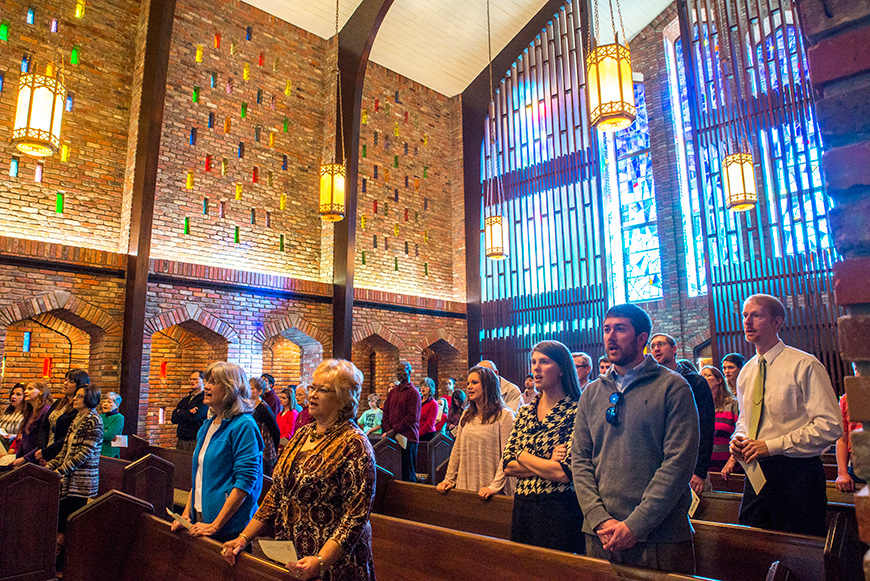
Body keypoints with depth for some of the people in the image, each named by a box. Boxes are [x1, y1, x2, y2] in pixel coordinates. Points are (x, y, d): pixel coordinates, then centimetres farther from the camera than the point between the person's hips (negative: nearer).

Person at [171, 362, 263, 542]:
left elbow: (245, 480, -21)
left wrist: (215, 525, -21)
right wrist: (187, 512, 9)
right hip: (199, 519, 7)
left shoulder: (244, 426, -16)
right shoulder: (207, 425, 10)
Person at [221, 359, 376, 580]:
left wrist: (320, 561, -29)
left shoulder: (354, 444, -17)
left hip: (333, 563, -7)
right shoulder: (303, 434, 7)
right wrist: (244, 537, 6)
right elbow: (277, 492, 11)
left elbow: (356, 514, -22)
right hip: (290, 557, 7)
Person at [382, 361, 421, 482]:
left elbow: (412, 417, -12)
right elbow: (386, 412, 16)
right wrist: (388, 430, 0)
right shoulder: (393, 392, 16)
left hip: (408, 438, -6)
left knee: (408, 474, 0)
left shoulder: (413, 392, -6)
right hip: (392, 438, 6)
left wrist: (395, 430, -12)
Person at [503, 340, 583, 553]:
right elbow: (507, 466, 2)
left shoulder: (575, 412, -11)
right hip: (522, 508, 6)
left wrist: (524, 457, -7)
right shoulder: (525, 412, 7)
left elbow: (565, 473, -19)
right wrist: (547, 465, -12)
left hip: (559, 510, -5)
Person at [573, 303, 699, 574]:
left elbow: (679, 462, -13)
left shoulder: (673, 387, -6)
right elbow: (579, 460, 4)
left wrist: (635, 524, -15)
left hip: (660, 536, -3)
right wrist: (600, 519, -9)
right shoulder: (591, 394, 6)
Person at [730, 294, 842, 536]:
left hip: (797, 473, -6)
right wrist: (738, 438, 1)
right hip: (756, 471, 6)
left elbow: (830, 426, -16)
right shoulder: (746, 372, 11)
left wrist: (772, 445, -20)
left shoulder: (804, 365, -11)